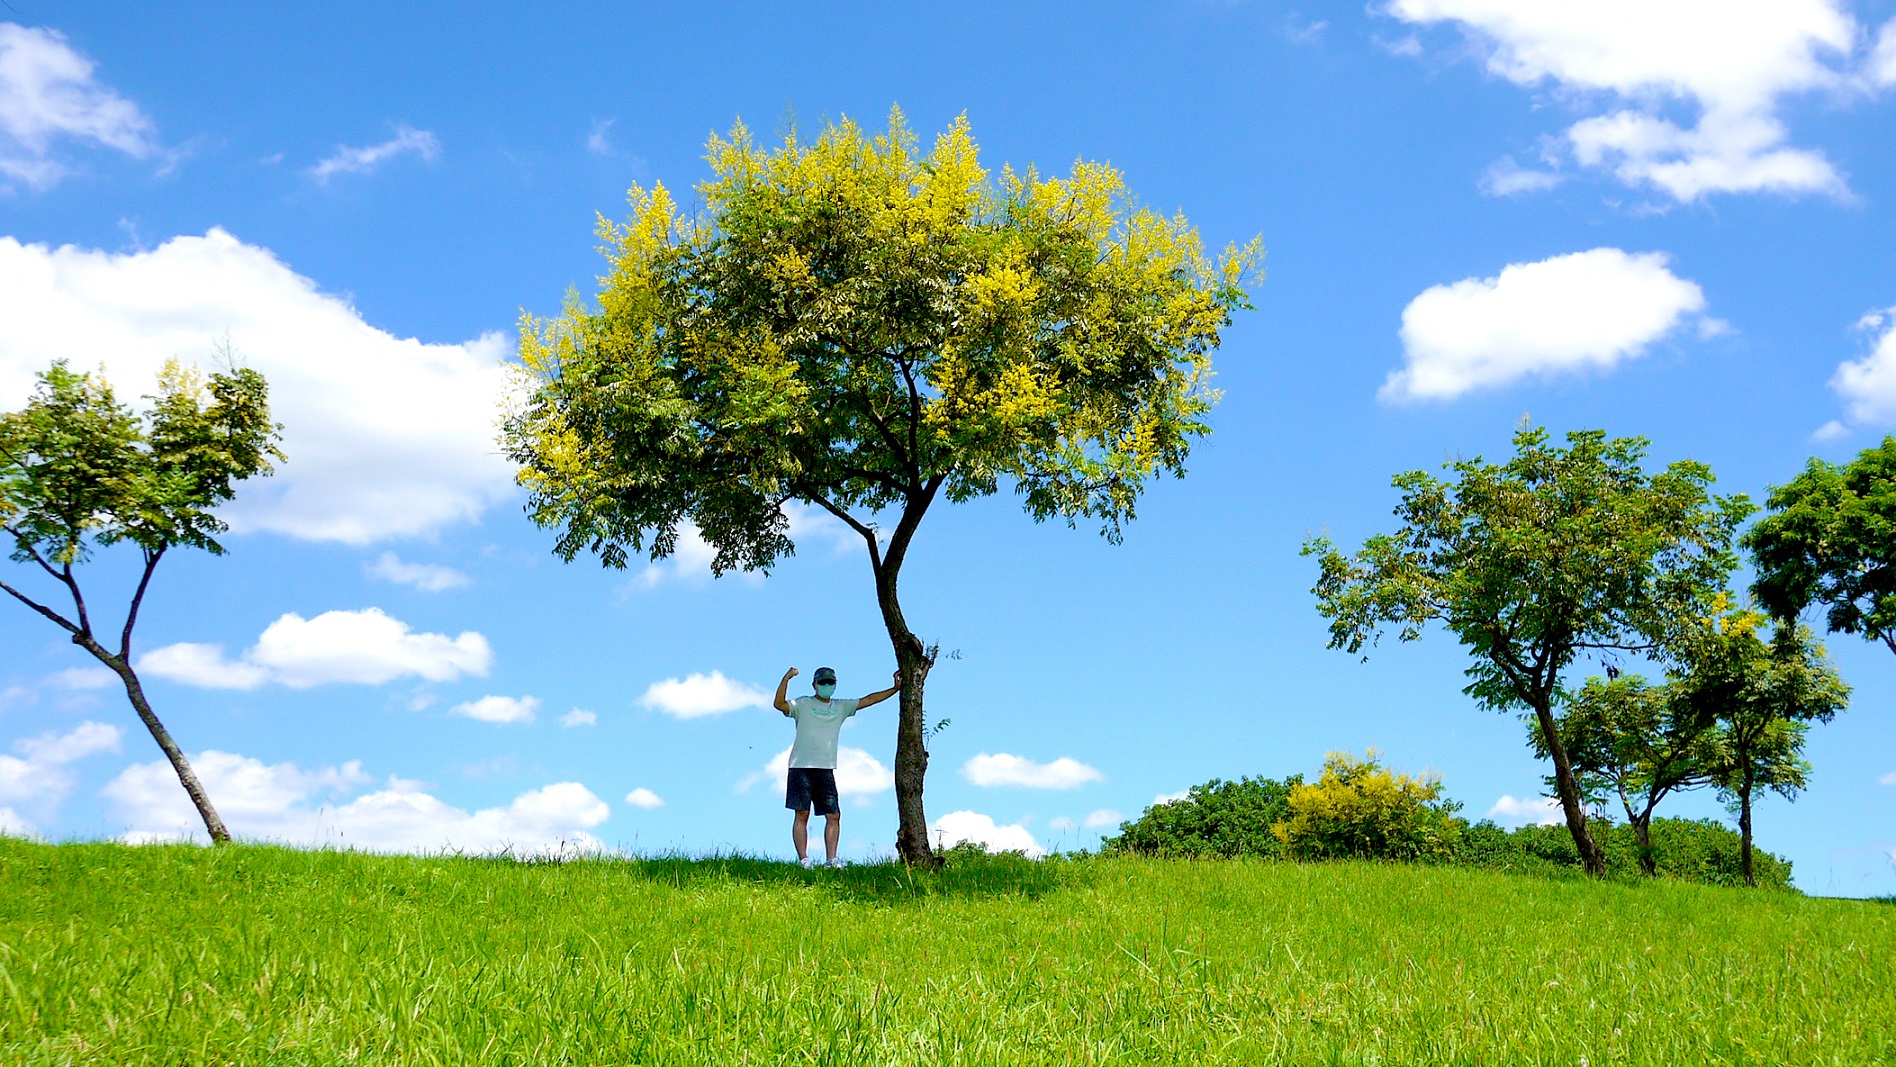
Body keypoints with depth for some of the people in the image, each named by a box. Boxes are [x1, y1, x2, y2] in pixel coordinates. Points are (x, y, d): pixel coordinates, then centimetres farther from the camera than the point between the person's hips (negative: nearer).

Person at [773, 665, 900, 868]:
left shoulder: (841, 707, 18)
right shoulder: (803, 704, 6)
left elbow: (868, 700, 20)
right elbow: (779, 704, -10)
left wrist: (895, 689, 16)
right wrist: (786, 679, -21)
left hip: (826, 769, 4)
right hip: (801, 767, -4)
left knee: (834, 815, -3)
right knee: (802, 814, -5)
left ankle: (831, 860, 0)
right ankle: (803, 859, -4)